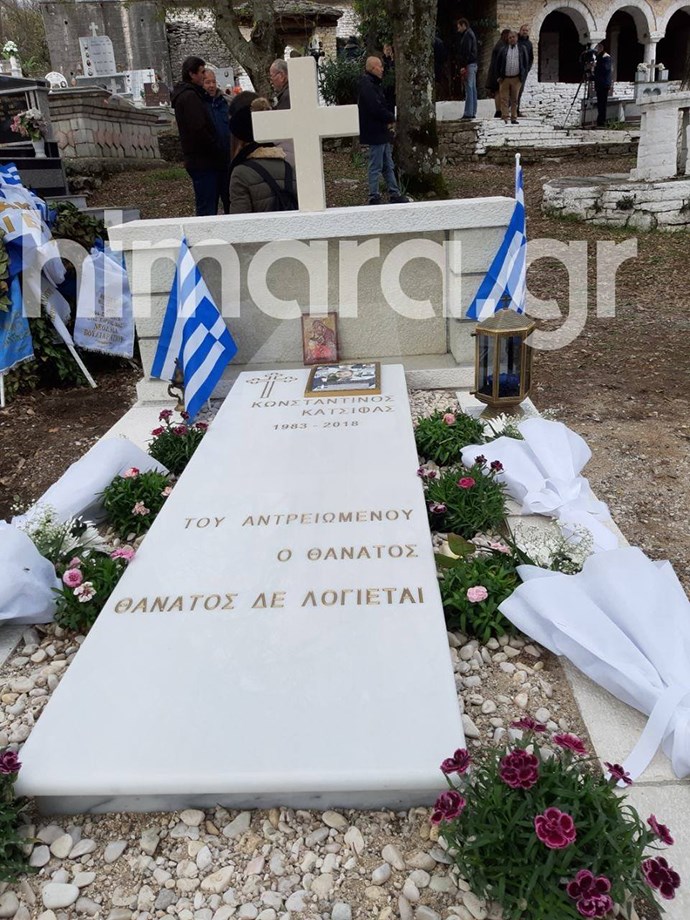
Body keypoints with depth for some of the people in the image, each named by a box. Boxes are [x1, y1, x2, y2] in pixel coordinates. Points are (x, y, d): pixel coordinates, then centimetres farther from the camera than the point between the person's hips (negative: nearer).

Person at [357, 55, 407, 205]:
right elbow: (376, 108, -24)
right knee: (376, 167, -4)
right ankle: (374, 197, 2)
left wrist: (389, 118, -1)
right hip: (375, 132, -10)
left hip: (382, 132, 10)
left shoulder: (375, 84, 16)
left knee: (388, 166, 13)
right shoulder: (367, 85, -15)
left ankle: (394, 194, 20)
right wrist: (391, 118, -10)